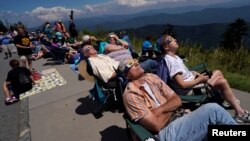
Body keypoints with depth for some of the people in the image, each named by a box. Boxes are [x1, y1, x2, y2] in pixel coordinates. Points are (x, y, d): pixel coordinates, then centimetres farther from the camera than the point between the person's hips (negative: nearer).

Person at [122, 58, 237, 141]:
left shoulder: (151, 77, 7)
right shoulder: (130, 94, -13)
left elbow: (177, 100, 5)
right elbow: (156, 126, -16)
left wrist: (160, 110, -12)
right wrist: (170, 109, -3)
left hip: (178, 120, 6)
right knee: (212, 109, -19)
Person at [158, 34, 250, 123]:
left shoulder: (174, 57, 6)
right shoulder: (172, 61, -25)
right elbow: (182, 84, -28)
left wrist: (193, 73, 1)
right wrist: (199, 79, -15)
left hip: (192, 80, 10)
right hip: (189, 90, -10)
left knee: (218, 72, 13)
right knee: (223, 82, -10)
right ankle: (240, 113, 5)